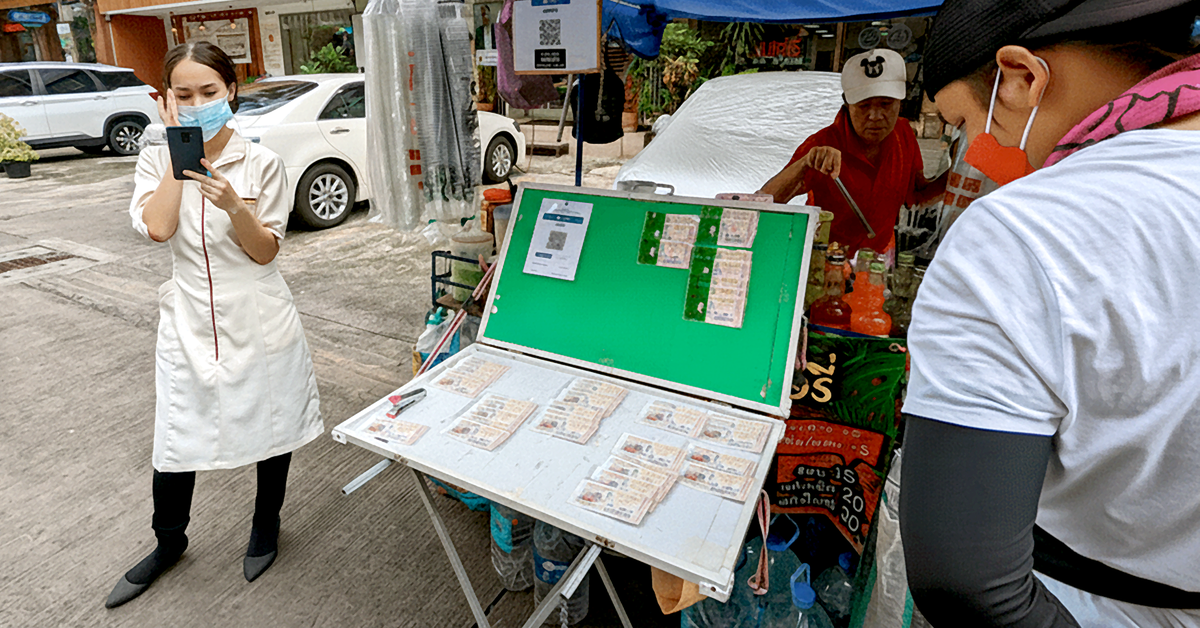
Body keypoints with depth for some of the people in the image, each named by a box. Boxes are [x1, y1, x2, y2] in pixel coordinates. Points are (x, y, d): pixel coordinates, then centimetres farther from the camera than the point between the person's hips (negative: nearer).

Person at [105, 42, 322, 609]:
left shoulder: (260, 163, -4)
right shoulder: (157, 160, 2)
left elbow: (265, 252, -6)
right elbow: (157, 227, -17)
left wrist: (234, 206, -24)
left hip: (259, 323, -1)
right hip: (188, 324, 2)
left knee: (272, 432, 13)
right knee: (175, 443, 9)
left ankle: (265, 526, 39)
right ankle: (169, 543, 37)